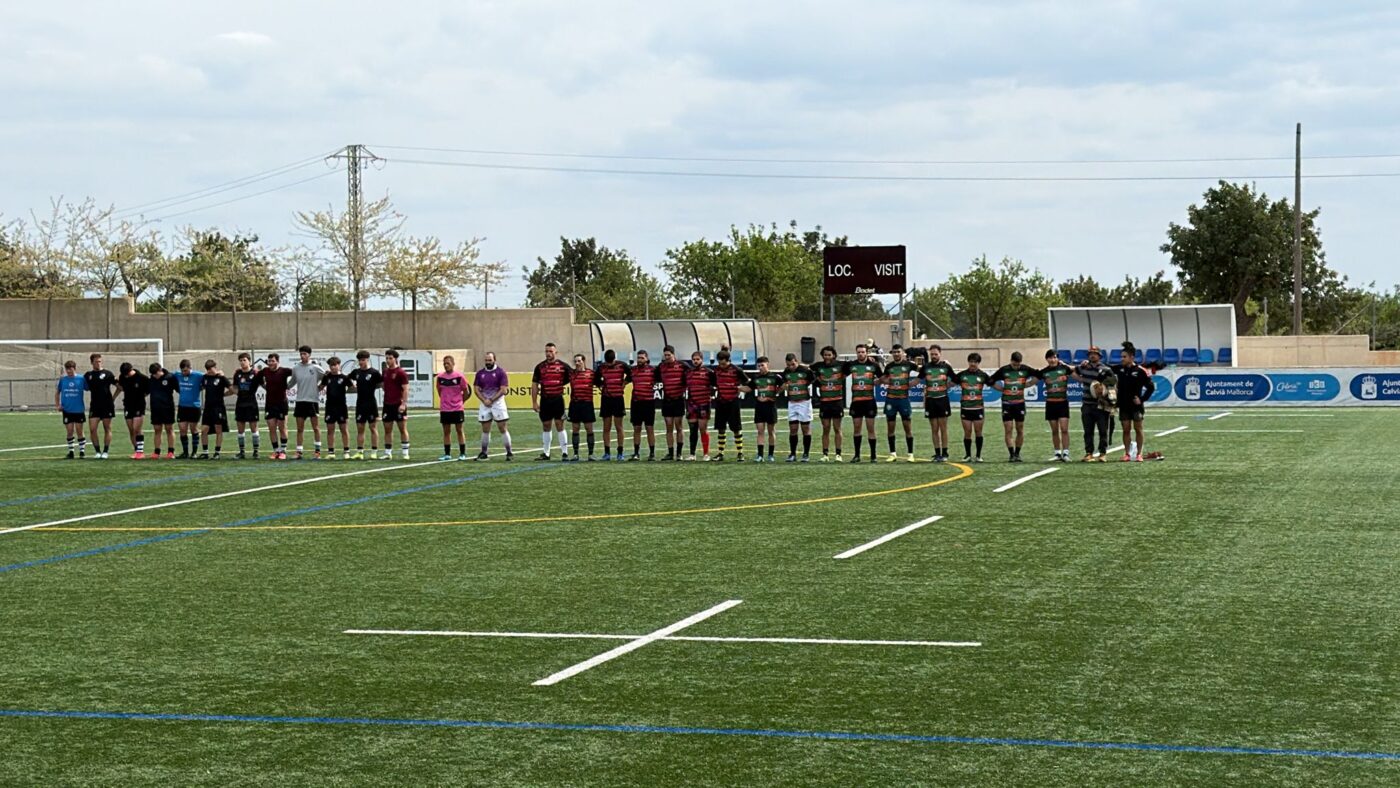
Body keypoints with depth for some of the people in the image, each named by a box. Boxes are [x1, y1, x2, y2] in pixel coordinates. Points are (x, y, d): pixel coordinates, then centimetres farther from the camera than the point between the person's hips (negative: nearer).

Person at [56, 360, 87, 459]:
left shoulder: (81, 379, -4)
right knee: (69, 431, 4)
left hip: (79, 410, -2)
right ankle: (70, 451, 15)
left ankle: (82, 451, 9)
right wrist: (57, 405, 7)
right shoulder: (62, 380, 3)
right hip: (67, 410, 2)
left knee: (79, 431, 1)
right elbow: (57, 392, 14)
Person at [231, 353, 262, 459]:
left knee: (254, 428, -2)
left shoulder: (255, 373, -6)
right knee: (240, 429, 6)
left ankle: (256, 451, 3)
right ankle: (242, 452, 12)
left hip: (251, 404, -4)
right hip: (240, 404, 4)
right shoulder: (237, 373, 7)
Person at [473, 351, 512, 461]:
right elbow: (477, 390, 7)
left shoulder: (500, 372, -5)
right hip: (484, 404, 4)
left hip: (497, 403, -4)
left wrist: (491, 400, -12)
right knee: (485, 429, 8)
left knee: (503, 429, -4)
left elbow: (503, 390, -9)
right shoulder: (480, 373, 8)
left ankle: (509, 452, 0)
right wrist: (484, 400, -8)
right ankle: (484, 453, 16)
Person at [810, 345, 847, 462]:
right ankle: (825, 455, 7)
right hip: (824, 402, 2)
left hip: (837, 401, -2)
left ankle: (838, 454, 4)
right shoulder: (818, 366, 4)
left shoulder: (840, 365, -2)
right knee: (826, 429, 4)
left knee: (837, 429, 1)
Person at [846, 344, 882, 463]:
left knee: (870, 428, 0)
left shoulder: (873, 365, 0)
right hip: (856, 400, 2)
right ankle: (857, 455, 14)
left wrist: (875, 381, -4)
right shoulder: (851, 365, 6)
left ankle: (873, 455, 6)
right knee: (857, 428, 6)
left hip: (869, 400, -2)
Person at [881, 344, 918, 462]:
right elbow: (885, 380, 21)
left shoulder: (908, 364, 0)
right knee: (890, 428, 4)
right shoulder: (889, 366, 8)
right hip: (890, 399, 2)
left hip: (904, 398, -2)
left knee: (908, 428, -1)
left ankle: (910, 454, 6)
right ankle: (892, 453, 12)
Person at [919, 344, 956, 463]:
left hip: (943, 400, -2)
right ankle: (937, 454, 9)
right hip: (930, 400, 2)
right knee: (934, 429, 4)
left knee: (943, 428, 0)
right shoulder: (926, 367, 5)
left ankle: (944, 453, 5)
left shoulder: (946, 366, 1)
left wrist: (948, 384, -1)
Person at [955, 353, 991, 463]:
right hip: (965, 408, 0)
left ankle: (979, 455, 10)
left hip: (978, 408, 0)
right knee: (967, 432, 1)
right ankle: (967, 455, 11)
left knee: (978, 432, 2)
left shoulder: (982, 375, 4)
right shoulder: (962, 374, 3)